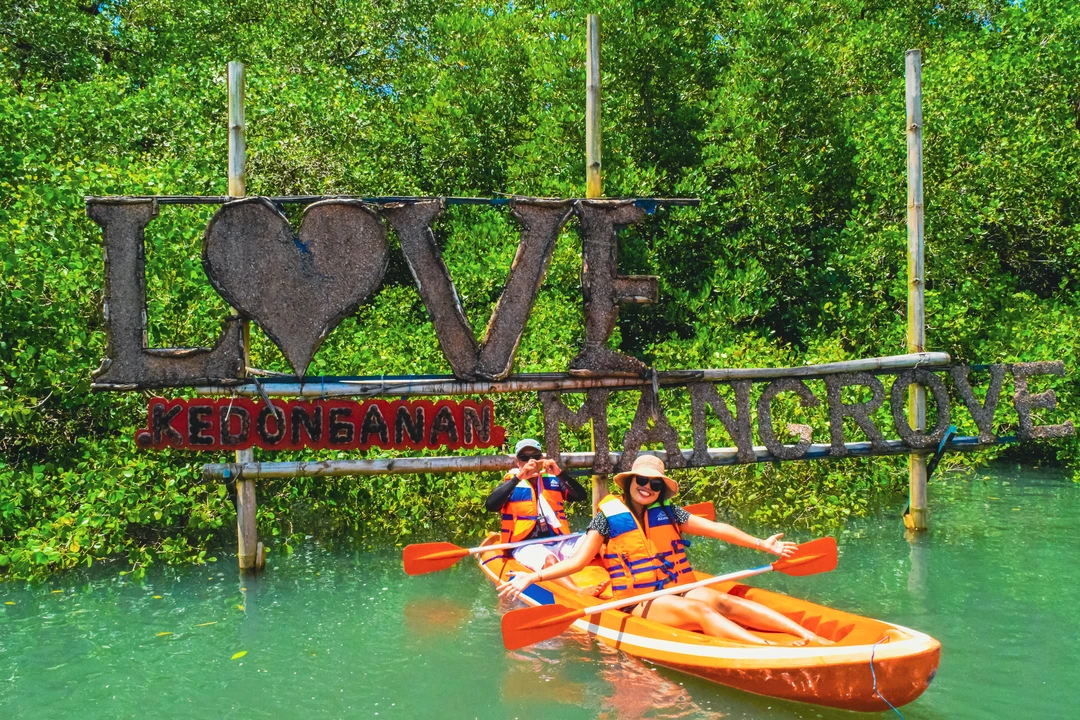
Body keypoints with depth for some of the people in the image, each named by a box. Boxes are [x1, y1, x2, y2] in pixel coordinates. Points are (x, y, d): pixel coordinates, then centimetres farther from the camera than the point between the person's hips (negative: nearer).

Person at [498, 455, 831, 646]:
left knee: (721, 601, -27)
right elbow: (578, 561, -4)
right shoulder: (608, 517, 0)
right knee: (697, 610, -31)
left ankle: (810, 636, -40)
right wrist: (533, 576, -17)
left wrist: (762, 544, 4)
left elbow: (717, 529, 9)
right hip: (639, 604, -3)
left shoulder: (668, 513, 9)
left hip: (679, 590, 4)